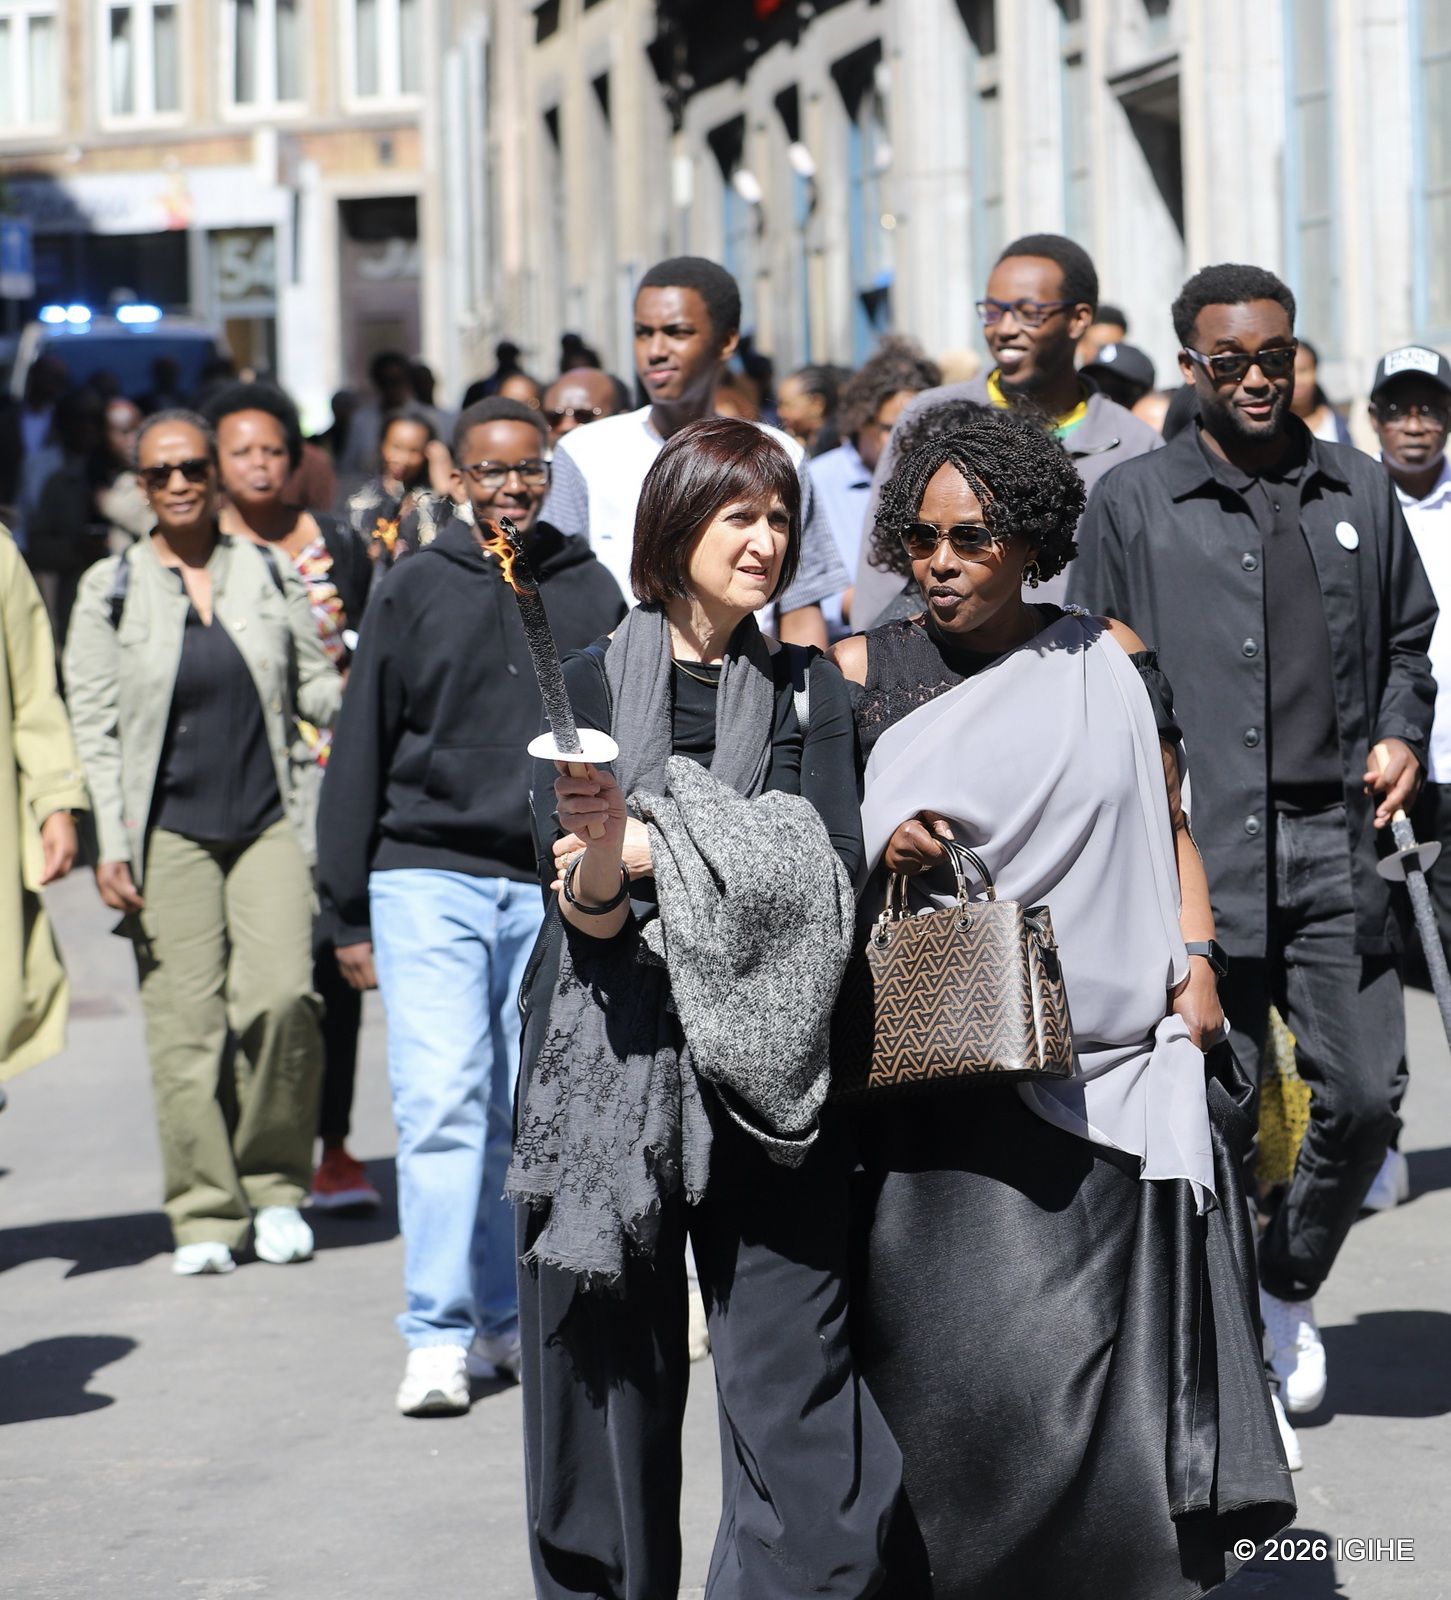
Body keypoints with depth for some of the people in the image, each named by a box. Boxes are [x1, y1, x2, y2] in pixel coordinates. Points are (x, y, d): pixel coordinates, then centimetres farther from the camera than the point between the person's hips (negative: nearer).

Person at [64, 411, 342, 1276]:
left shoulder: (270, 573, 9)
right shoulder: (110, 589, 5)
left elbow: (316, 689, 14)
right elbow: (94, 725, 2)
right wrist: (110, 845, -6)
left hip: (267, 822, 1)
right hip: (168, 833, -1)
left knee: (282, 995, -14)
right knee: (186, 1023, -5)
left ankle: (275, 1186, 4)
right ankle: (206, 1214, 5)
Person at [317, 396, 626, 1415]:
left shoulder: (590, 591, 7)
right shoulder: (418, 590, 3)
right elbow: (361, 750, 6)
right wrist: (351, 910, 5)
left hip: (555, 890, 2)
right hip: (428, 879, -2)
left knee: (529, 1117, 7)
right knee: (443, 1103, -10)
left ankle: (510, 1319, 19)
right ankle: (439, 1337, -7)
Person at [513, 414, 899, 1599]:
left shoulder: (808, 692, 11)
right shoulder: (589, 681, 5)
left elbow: (829, 873, -5)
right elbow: (584, 911, -4)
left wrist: (651, 850, -12)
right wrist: (596, 875, -27)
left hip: (764, 1073, 1)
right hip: (612, 1059, -1)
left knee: (792, 1375, -5)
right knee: (611, 1380, 2)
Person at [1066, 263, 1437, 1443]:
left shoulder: (1361, 493, 13)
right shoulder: (1133, 505, 4)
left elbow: (1410, 638, 24)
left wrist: (1401, 734, 5)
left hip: (1335, 846, 3)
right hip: (1196, 854, -3)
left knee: (1365, 1093, -2)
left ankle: (1291, 1285, 24)